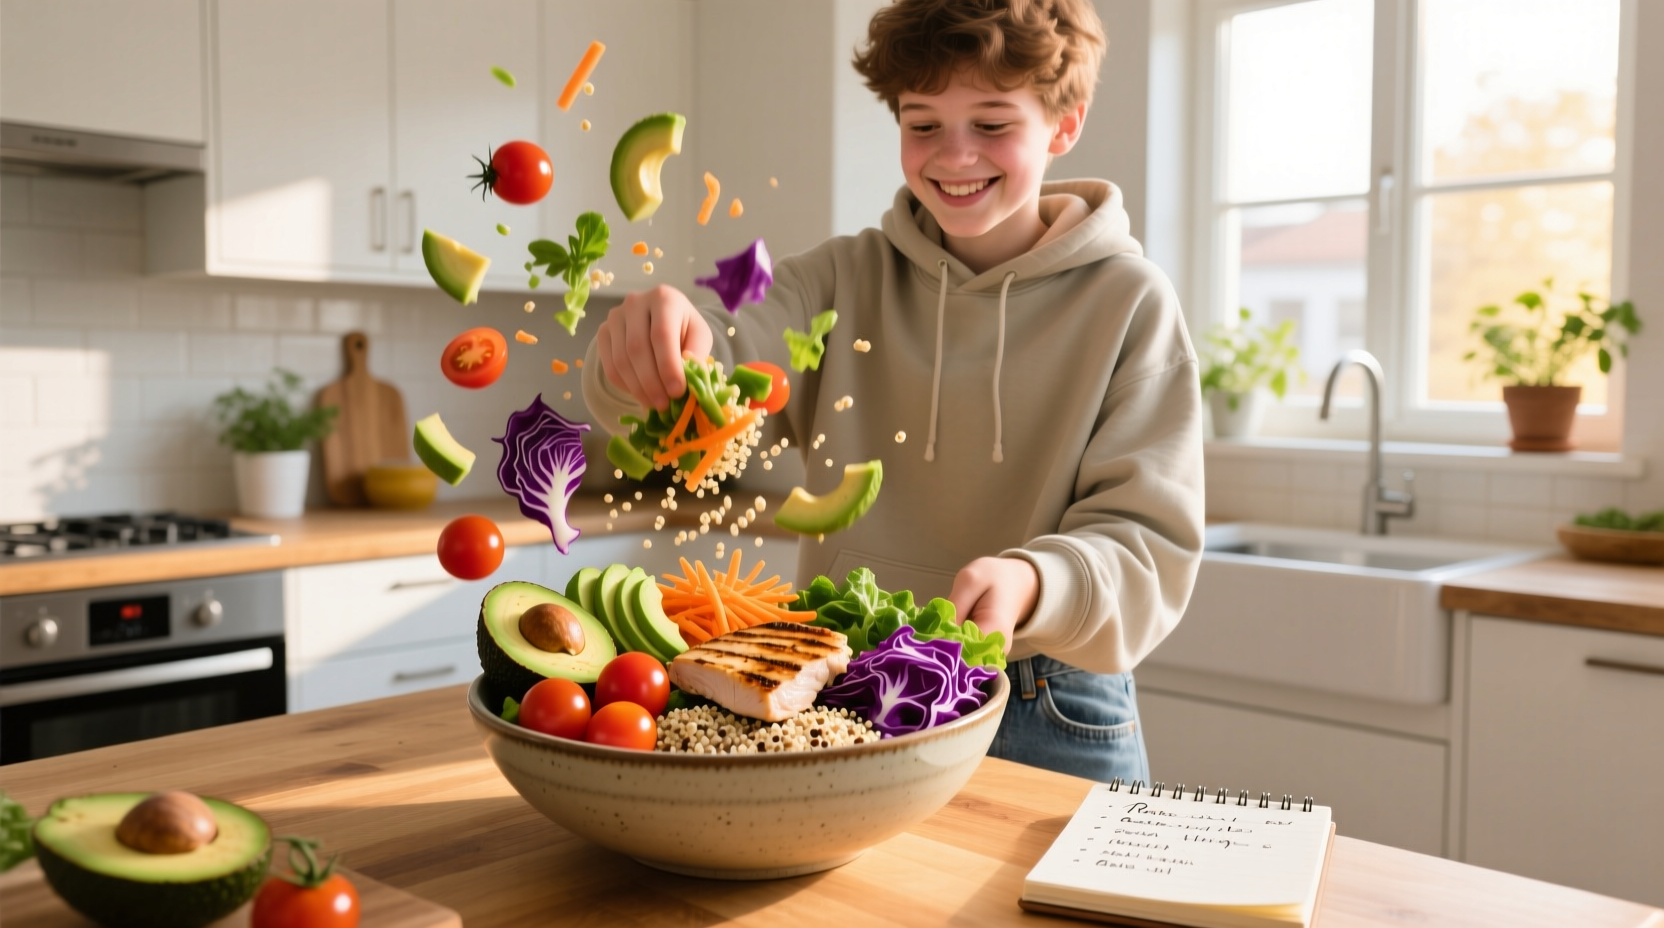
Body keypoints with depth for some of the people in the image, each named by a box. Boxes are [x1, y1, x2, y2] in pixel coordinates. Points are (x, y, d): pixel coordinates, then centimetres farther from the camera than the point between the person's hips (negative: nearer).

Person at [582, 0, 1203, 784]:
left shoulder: (1128, 304, -7)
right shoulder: (846, 280, 1)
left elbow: (1150, 541, -12)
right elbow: (710, 384, -12)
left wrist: (1032, 585, -32)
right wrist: (654, 346, -35)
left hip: (1049, 726, -2)